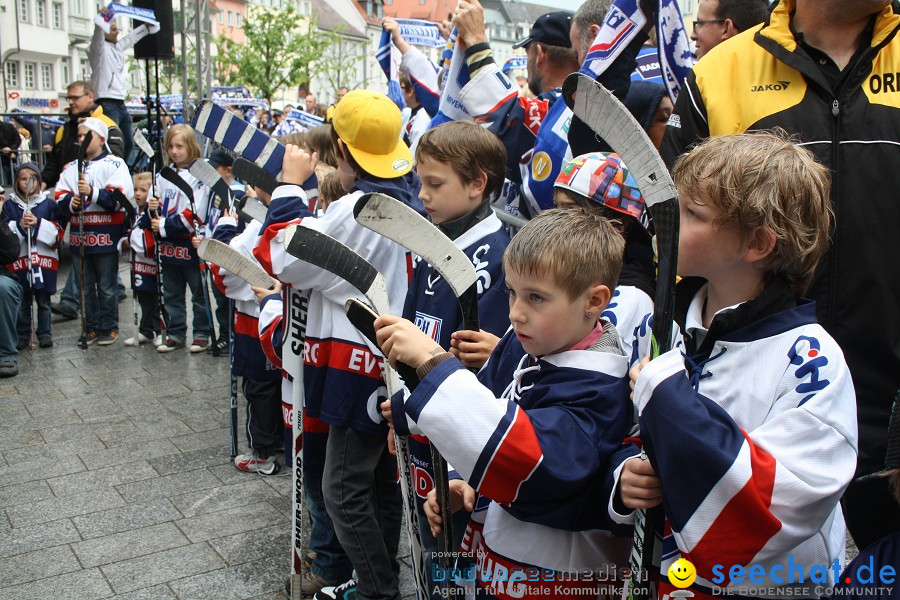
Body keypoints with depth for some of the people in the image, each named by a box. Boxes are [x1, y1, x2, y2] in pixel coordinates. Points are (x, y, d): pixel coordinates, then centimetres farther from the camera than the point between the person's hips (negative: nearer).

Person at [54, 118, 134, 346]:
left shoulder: (115, 164, -1)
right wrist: (70, 202, -11)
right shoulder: (71, 168, 15)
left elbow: (120, 197, -13)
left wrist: (93, 192, -23)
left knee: (106, 286, 2)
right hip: (79, 235, 5)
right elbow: (60, 197, 9)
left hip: (106, 236, -5)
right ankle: (91, 327, 20)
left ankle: (109, 328, 13)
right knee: (85, 286, 10)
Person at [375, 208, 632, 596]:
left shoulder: (595, 389, -26)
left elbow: (524, 455, -43)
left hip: (555, 574, -7)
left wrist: (433, 362, -43)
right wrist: (465, 482, -2)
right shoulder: (530, 347, -3)